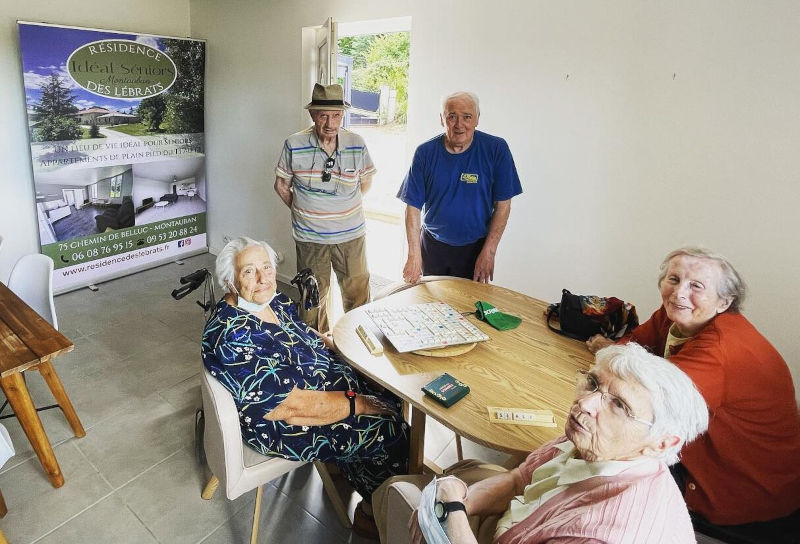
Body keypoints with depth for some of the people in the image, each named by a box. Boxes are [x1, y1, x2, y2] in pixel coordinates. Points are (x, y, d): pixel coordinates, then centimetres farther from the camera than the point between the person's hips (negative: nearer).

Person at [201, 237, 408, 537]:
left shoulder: (274, 299, -4)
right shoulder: (233, 337, -31)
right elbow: (293, 405, -29)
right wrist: (359, 403, -22)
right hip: (282, 423, -8)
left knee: (392, 397, 3)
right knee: (391, 431, -7)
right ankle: (372, 513, 20)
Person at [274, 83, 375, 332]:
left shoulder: (356, 144, -6)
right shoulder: (294, 144, -10)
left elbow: (366, 180, 10)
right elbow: (281, 184, 3)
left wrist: (346, 206, 8)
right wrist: (301, 210, 2)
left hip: (351, 235, 1)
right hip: (310, 237, -1)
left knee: (358, 293, 12)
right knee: (313, 297, 14)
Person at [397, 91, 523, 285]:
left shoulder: (496, 149, -11)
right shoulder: (425, 153, -9)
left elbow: (503, 204, -9)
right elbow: (413, 206, -8)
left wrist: (488, 252, -13)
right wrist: (414, 256, -13)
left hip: (475, 247, -1)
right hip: (432, 246, 2)